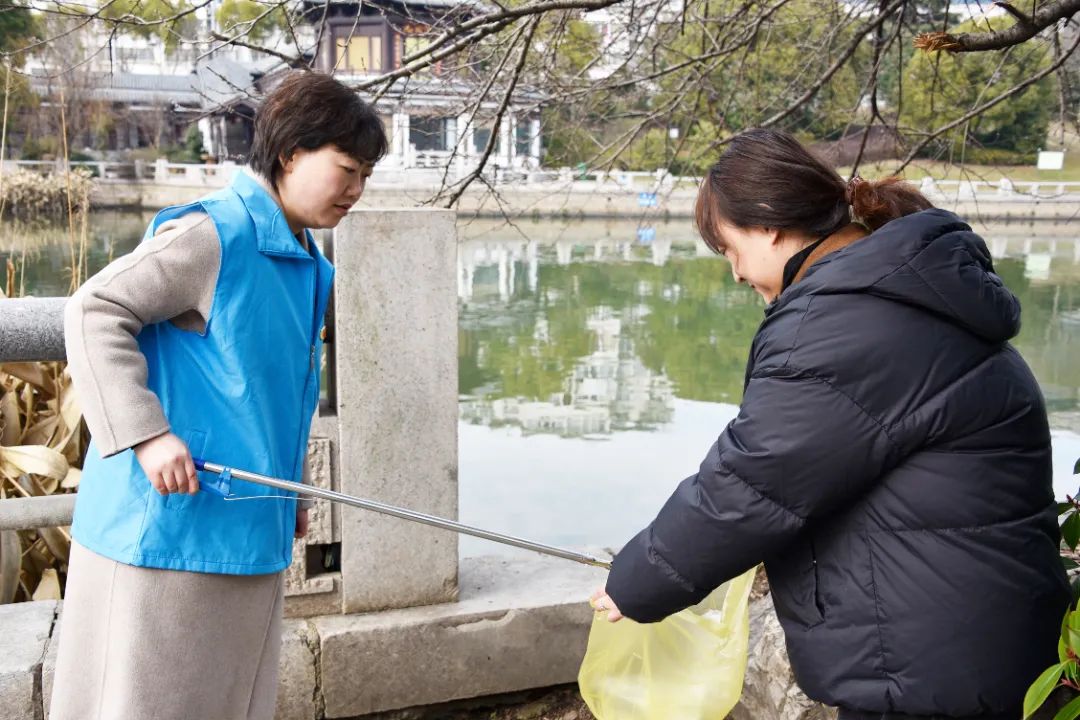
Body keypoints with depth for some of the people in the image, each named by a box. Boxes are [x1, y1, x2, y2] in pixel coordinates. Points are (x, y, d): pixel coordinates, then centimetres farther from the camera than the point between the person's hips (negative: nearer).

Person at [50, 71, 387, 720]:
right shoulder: (214, 233, -15)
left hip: (250, 536, 9)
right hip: (169, 525, -9)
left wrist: (291, 491, 20)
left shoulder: (309, 266, 13)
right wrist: (146, 434, -23)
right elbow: (94, 310, -16)